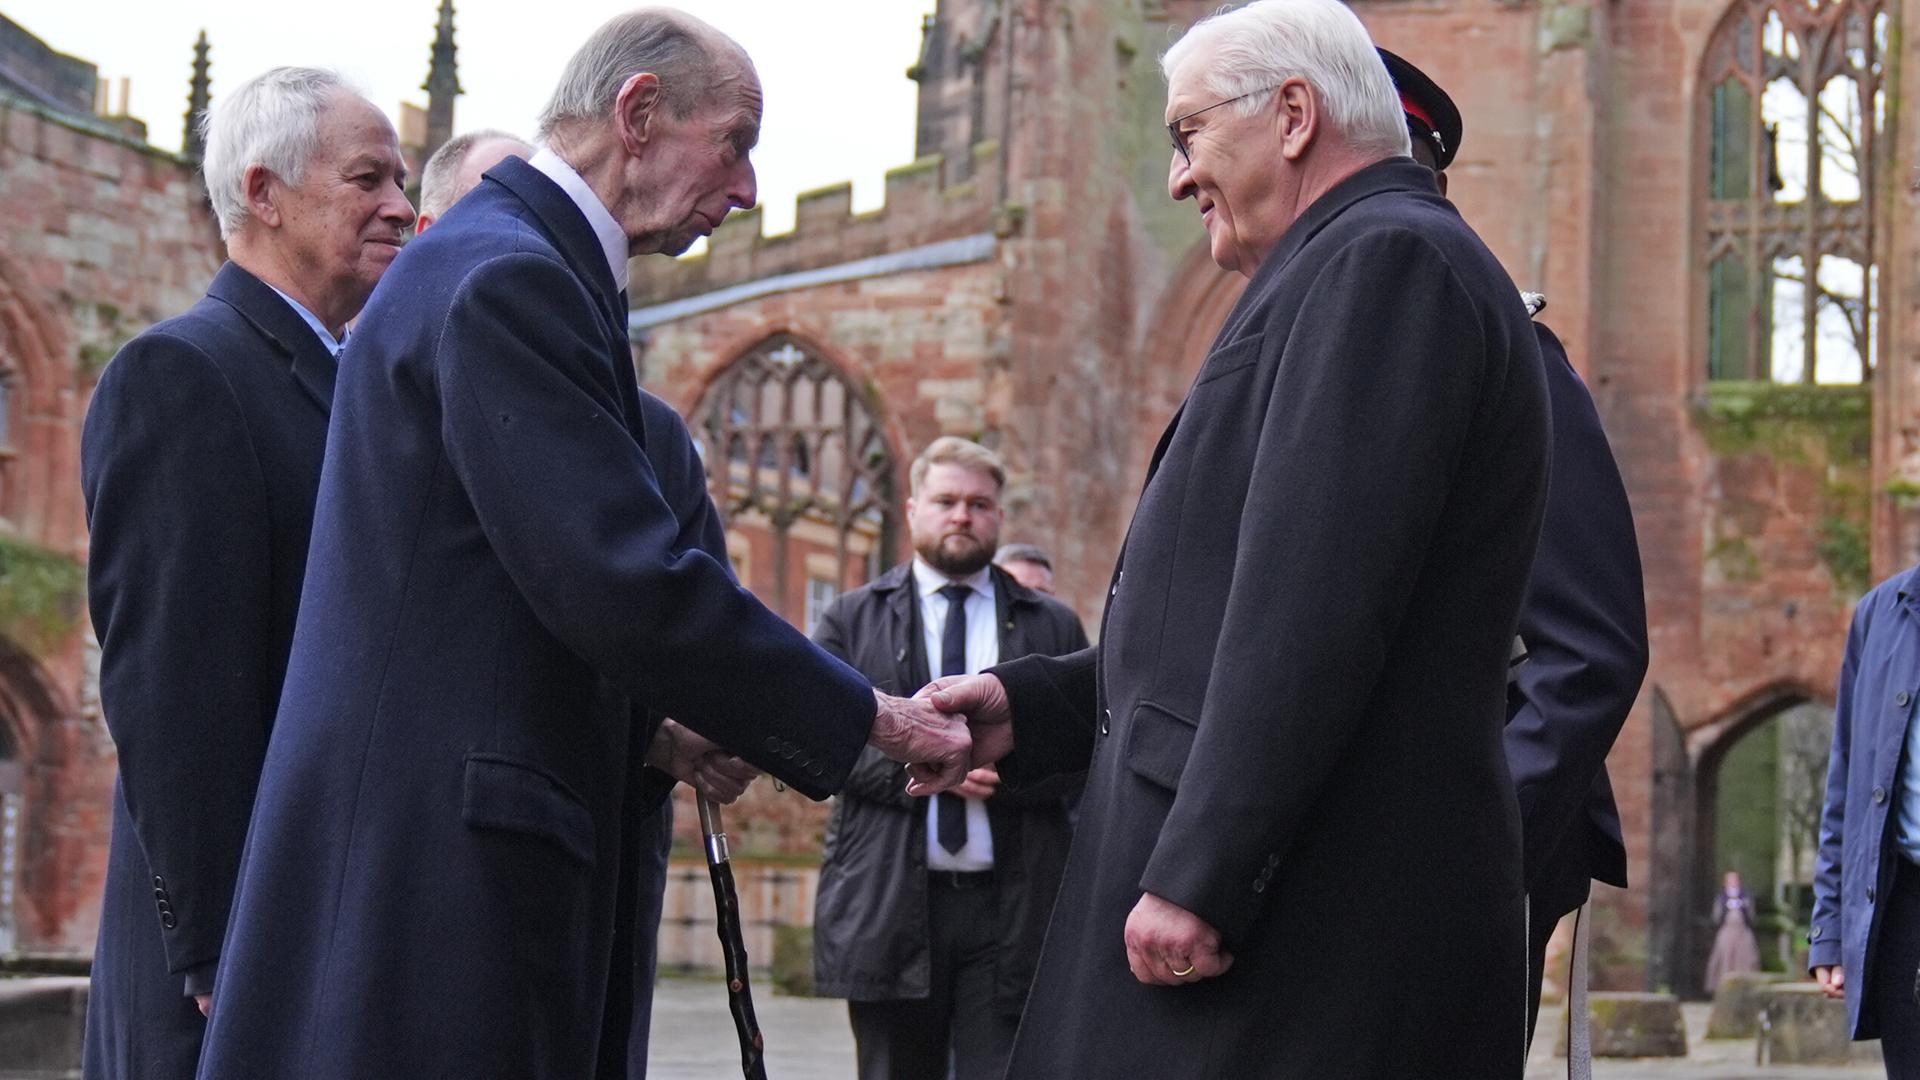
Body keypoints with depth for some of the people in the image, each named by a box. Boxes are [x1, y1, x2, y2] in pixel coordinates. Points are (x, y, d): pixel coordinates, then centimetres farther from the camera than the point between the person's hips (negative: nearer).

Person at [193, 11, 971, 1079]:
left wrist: (651, 734, 15)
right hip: (435, 861, -10)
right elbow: (627, 582, -20)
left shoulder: (502, 264, 20)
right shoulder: (506, 279, -13)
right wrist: (876, 718, -11)